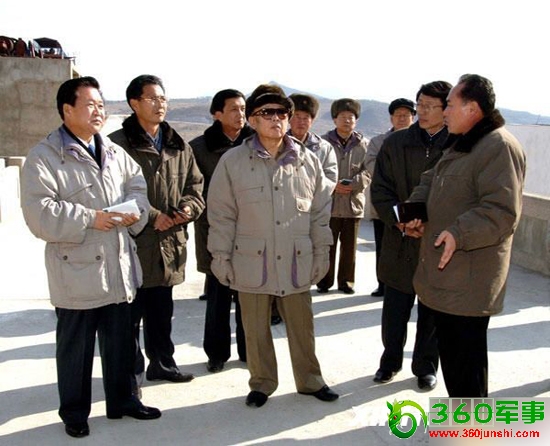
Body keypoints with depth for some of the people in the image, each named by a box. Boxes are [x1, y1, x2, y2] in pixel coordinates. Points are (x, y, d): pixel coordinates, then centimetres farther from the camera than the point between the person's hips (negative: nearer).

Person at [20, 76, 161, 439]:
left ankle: (122, 401, 34)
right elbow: (39, 212, -17)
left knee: (121, 340, 16)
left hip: (119, 266, 6)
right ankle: (74, 413, 27)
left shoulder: (115, 152, 10)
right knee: (76, 346, 9)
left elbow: (137, 185, 12)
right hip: (77, 270, -5)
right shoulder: (44, 157, -9)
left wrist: (134, 210, -9)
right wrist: (89, 219, -20)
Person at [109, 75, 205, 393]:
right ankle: (131, 372, 19)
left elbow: (195, 184, 15)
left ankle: (162, 363, 35)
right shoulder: (119, 144, -9)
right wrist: (151, 217, -16)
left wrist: (188, 208, -6)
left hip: (170, 243, 6)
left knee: (162, 310, 19)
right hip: (133, 242, -6)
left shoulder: (179, 147, 11)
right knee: (131, 311, 3)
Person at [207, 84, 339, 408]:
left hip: (296, 263, 2)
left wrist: (322, 253, 6)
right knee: (257, 329, 12)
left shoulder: (308, 161, 2)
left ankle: (310, 380, 34)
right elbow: (222, 215, -1)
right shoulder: (233, 162, -4)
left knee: (302, 326, 14)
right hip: (252, 263, -1)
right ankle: (262, 383, 32)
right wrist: (221, 257, -2)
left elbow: (321, 211, 7)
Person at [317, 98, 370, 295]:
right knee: (327, 244, 5)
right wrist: (333, 185, -16)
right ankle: (325, 281, 18)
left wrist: (351, 184, -16)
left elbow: (368, 172, 0)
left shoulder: (363, 144, 4)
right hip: (328, 203, -2)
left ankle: (346, 281, 22)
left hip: (354, 203, 2)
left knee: (349, 245, 10)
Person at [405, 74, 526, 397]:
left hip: (468, 282, -10)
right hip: (444, 274, 10)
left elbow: (503, 211, -24)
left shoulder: (500, 146, -16)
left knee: (466, 356, 0)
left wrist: (460, 233, -30)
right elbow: (430, 182, 23)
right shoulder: (462, 146, 17)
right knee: (449, 349, 21)